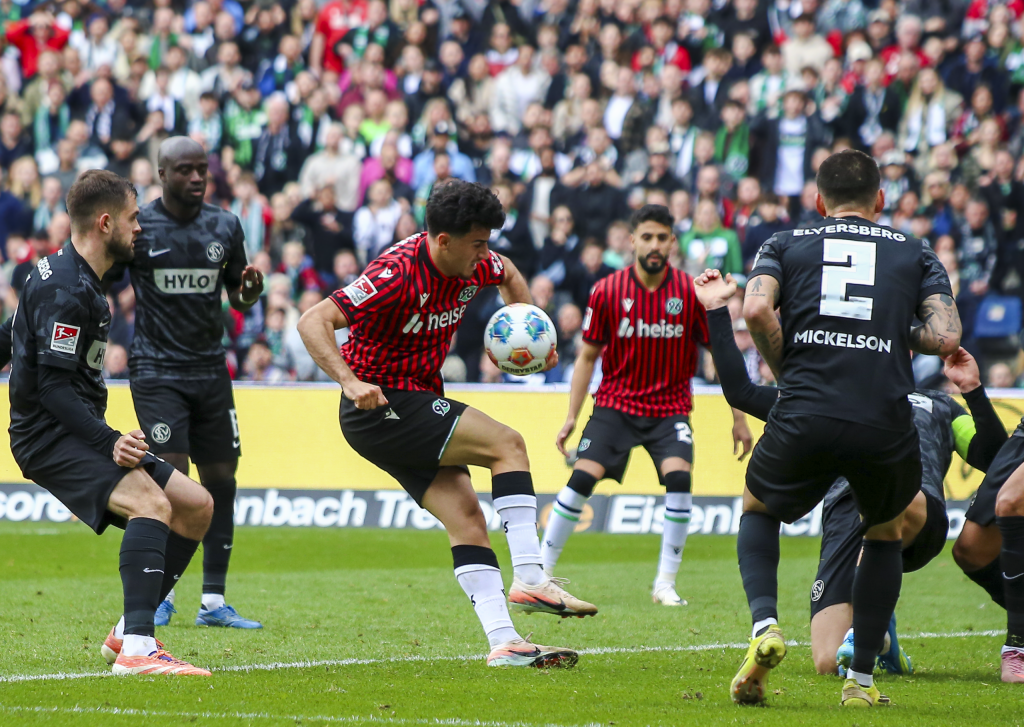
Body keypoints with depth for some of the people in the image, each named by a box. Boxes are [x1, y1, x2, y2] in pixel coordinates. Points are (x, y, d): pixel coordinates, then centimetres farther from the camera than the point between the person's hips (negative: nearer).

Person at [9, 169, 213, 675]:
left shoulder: (79, 278, 16)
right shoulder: (65, 288, -17)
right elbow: (52, 387, -22)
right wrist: (109, 442, -27)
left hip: (81, 432, 10)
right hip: (48, 437, -10)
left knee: (197, 506, 7)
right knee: (151, 502, -31)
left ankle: (127, 633, 13)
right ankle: (137, 650, -41)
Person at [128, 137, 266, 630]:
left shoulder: (225, 227, 8)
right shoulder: (136, 227, -3)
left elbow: (238, 299, 17)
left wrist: (251, 289, -5)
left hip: (210, 368, 4)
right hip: (157, 371, -4)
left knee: (221, 479, 2)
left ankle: (213, 602, 8)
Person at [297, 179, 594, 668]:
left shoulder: (472, 264, 1)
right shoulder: (399, 274, -24)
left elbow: (509, 276, 27)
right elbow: (313, 322, -27)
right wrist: (350, 381, -39)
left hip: (417, 405, 8)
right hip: (379, 407, -8)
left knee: (467, 518, -2)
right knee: (507, 444, -16)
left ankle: (503, 643, -5)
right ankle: (529, 580, -17)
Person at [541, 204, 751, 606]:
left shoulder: (691, 291, -8)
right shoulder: (607, 292, -7)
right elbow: (588, 356, 3)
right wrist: (571, 418, 0)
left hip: (670, 406, 0)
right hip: (616, 403, 0)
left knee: (678, 477, -22)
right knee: (582, 479, -14)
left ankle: (665, 584, -11)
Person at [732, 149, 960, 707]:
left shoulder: (786, 245, 16)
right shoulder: (914, 253, 17)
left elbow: (756, 309, -4)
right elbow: (946, 336, 3)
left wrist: (782, 369, 12)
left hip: (804, 417, 0)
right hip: (886, 424, 0)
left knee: (757, 510, 29)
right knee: (885, 534, 28)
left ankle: (764, 624, 4)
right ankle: (861, 678, 22)